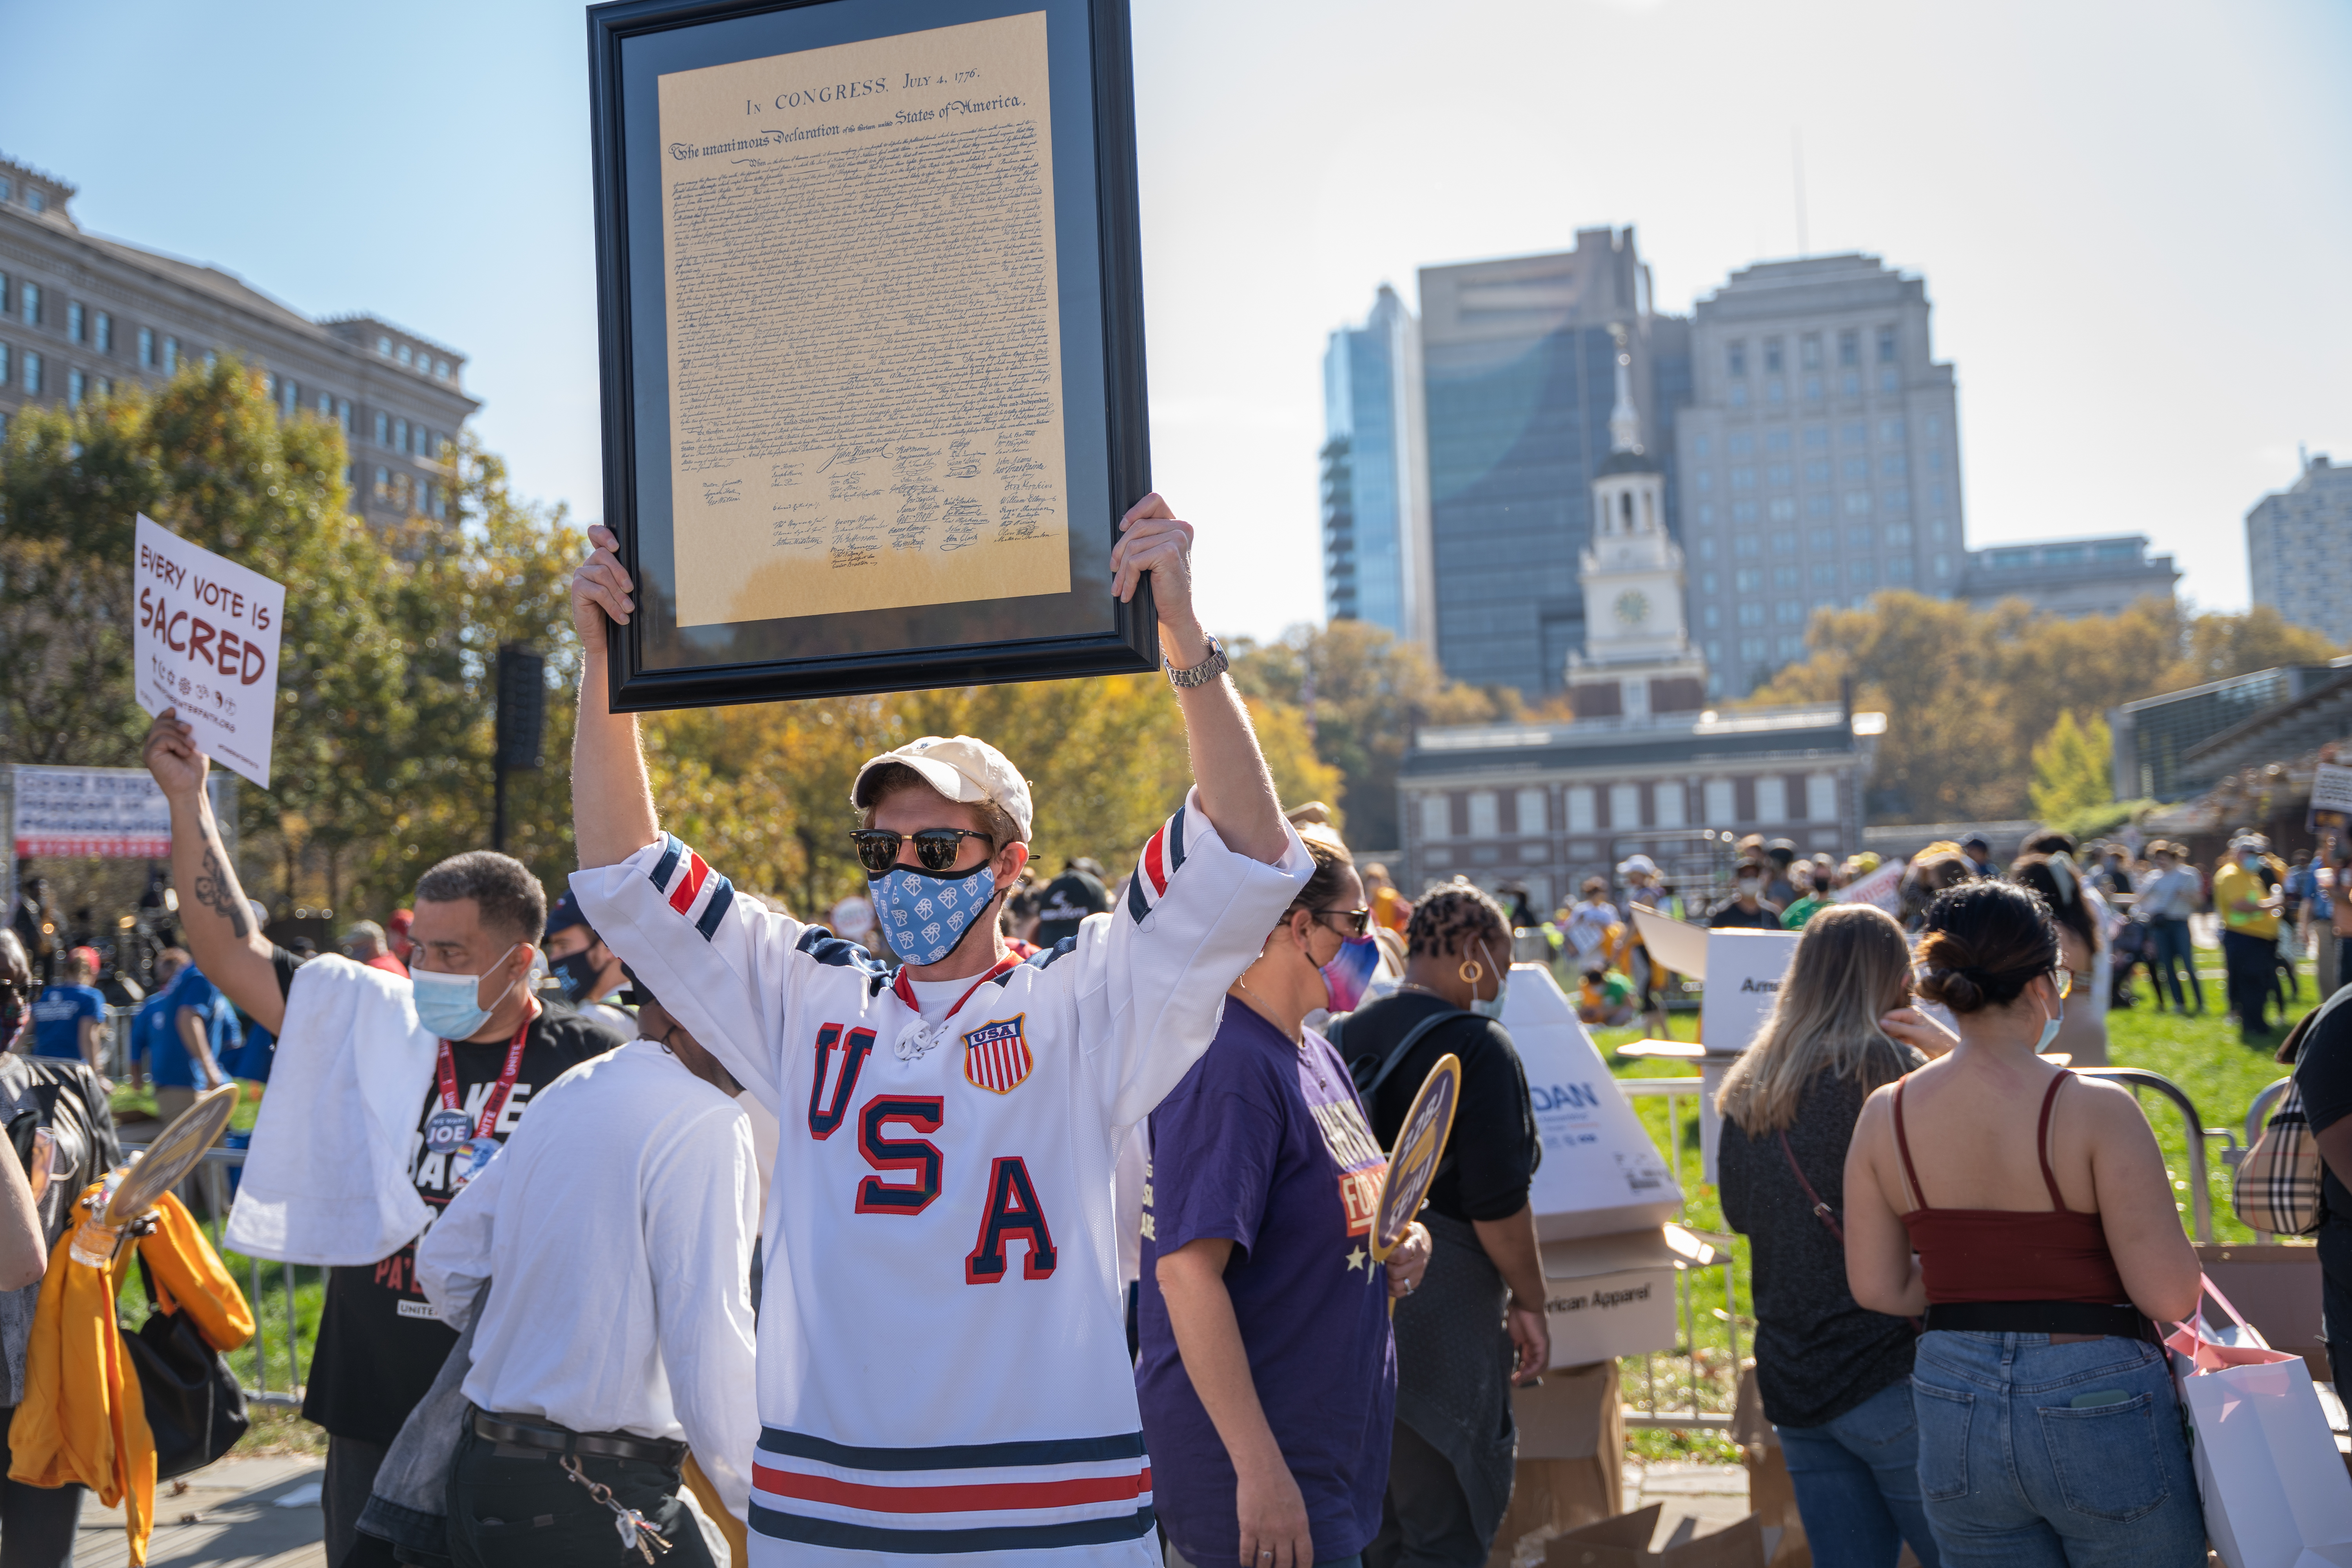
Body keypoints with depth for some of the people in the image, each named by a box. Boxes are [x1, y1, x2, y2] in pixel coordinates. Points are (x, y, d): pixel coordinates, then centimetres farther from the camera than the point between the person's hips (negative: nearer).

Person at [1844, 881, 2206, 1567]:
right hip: (2094, 1404, -4)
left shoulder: (1886, 1113, -4)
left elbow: (1878, 1288, 2)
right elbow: (2171, 1297, -17)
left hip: (1953, 1405, 4)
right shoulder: (2095, 1110, -17)